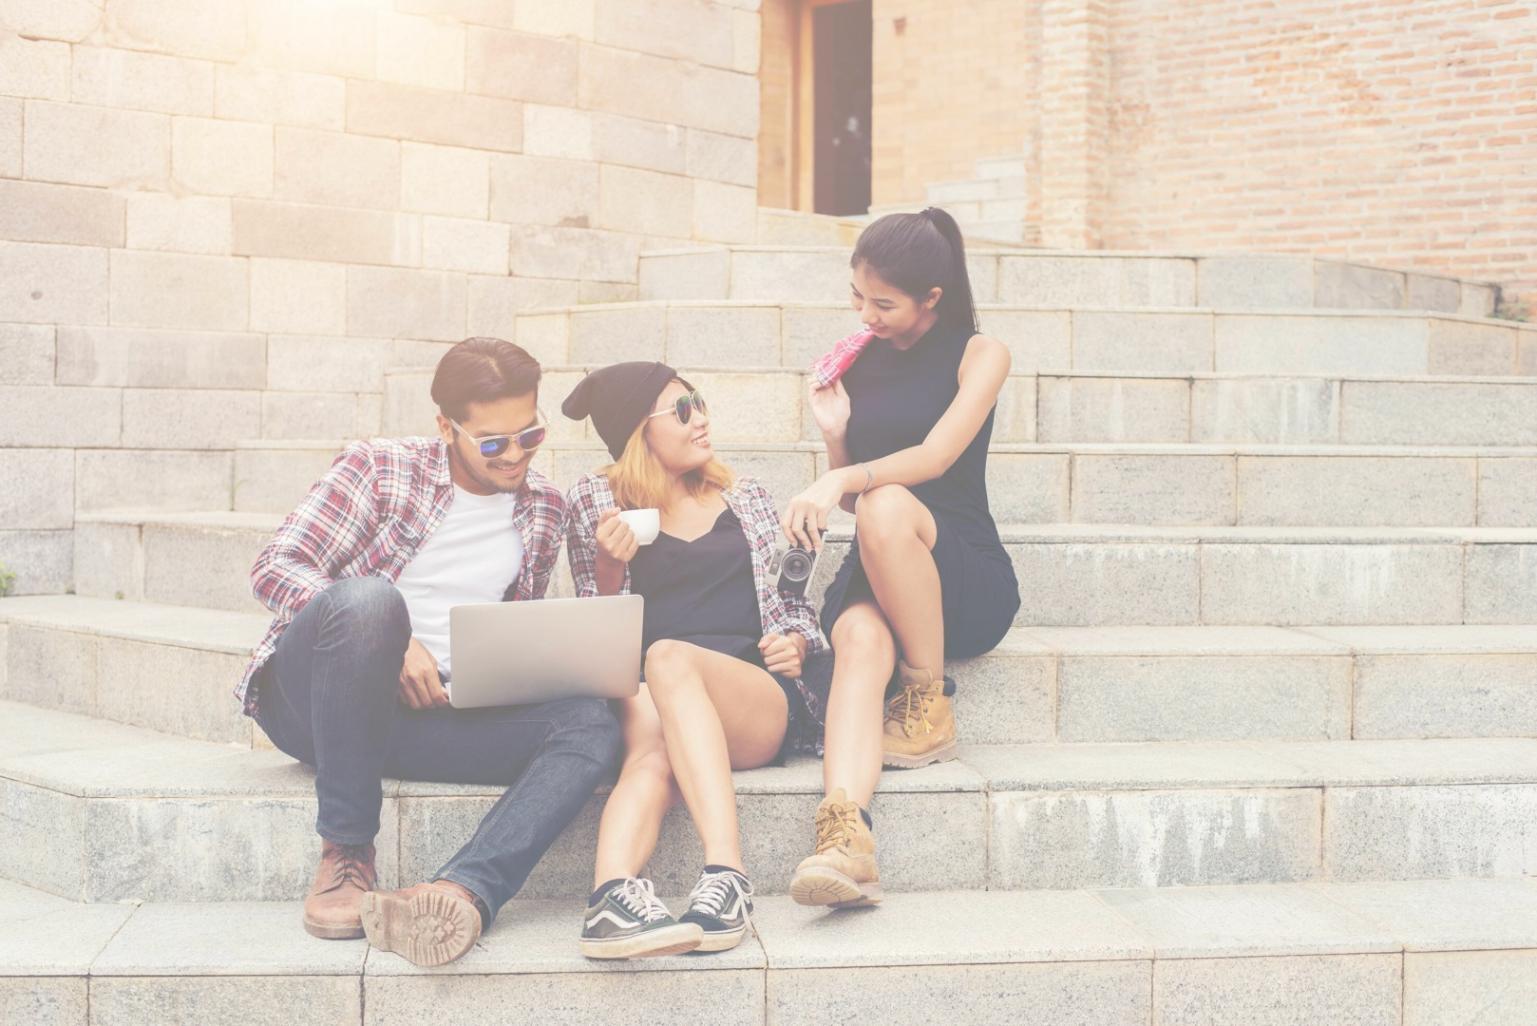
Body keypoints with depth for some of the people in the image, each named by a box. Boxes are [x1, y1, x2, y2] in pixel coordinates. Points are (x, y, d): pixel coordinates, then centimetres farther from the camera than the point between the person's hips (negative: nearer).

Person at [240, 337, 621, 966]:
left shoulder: (544, 508, 15)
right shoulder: (381, 467, 1)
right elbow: (275, 569, -7)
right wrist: (391, 642, -20)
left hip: (432, 714, 4)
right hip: (310, 698, -4)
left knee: (590, 725, -23)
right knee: (369, 597, -38)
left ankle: (460, 892, -48)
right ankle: (345, 855, -26)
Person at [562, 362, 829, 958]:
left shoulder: (746, 499, 23)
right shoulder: (596, 501, 18)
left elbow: (795, 606, 26)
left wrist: (796, 644, 3)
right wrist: (609, 566, -4)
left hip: (760, 699, 0)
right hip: (639, 694, 0)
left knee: (668, 658, -36)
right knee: (651, 742, -38)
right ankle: (615, 891, -64)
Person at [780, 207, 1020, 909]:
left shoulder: (979, 355, 3)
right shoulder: (857, 362, 15)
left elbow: (936, 456, -14)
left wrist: (841, 481, -29)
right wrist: (834, 434, -2)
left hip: (970, 576, -3)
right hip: (873, 574, 3)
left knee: (887, 507, -36)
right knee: (862, 638, -35)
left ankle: (931, 708, -20)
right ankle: (844, 835, -57)